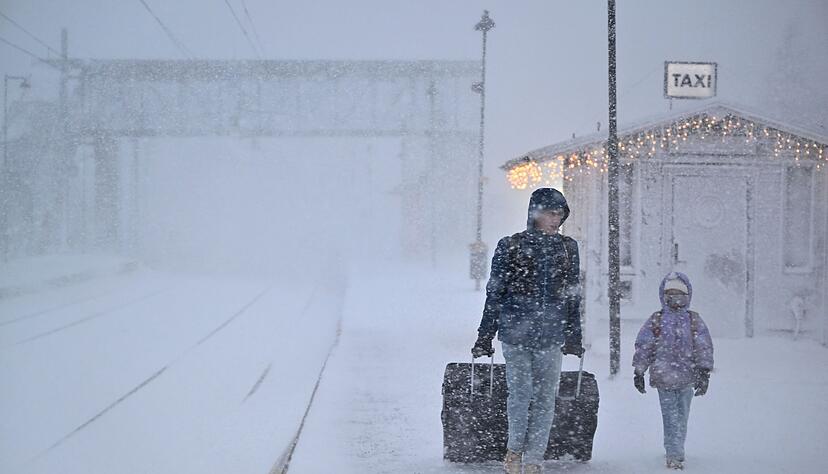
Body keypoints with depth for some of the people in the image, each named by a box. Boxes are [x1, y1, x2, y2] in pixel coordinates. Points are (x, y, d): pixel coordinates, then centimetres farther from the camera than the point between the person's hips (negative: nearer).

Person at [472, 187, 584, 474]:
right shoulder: (510, 246, 0)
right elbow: (494, 294, 3)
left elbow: (573, 297, 13)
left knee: (545, 398, 2)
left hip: (551, 336, 2)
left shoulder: (567, 248, 8)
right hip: (515, 332, -2)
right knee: (520, 392, -8)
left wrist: (574, 339, 13)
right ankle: (515, 448, 11)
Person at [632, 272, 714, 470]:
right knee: (671, 416, -6)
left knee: (681, 417, 10)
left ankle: (674, 452, 23)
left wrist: (704, 372, -3)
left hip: (687, 378, 2)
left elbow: (704, 348, 4)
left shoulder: (694, 321, 5)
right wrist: (639, 372, 2)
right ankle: (675, 454, -8)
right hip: (663, 377, -2)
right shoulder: (656, 321, 1)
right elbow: (642, 346, 4)